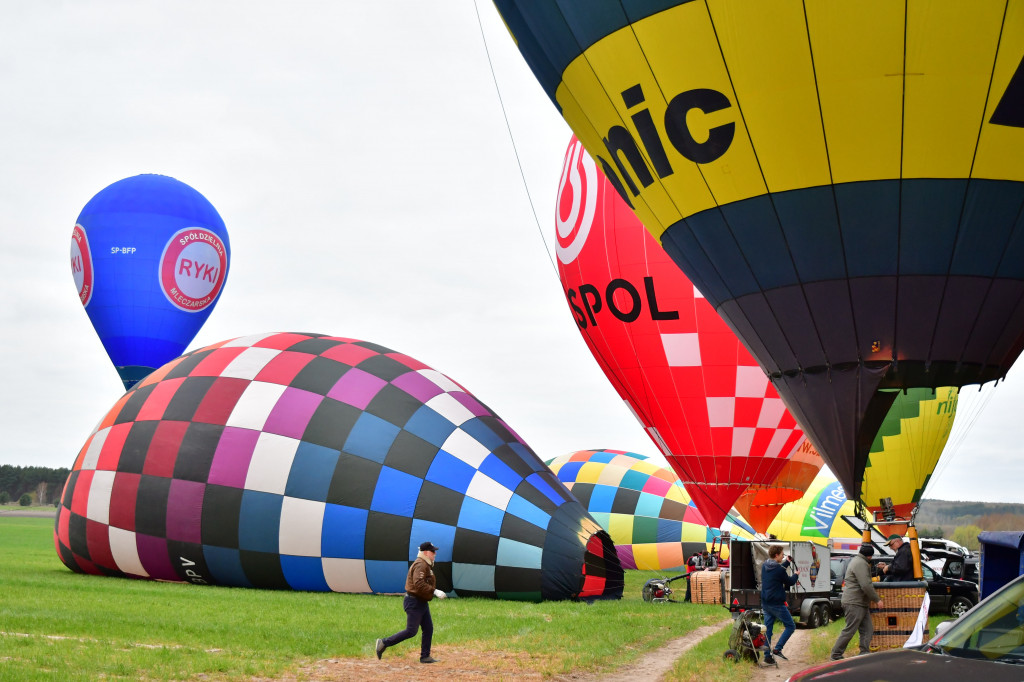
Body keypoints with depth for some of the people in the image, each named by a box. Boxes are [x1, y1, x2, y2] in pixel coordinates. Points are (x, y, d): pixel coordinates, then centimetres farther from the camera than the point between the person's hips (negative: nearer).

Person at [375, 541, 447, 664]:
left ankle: (425, 656, 13)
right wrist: (435, 591, -30)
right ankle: (384, 642, 1)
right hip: (414, 602, -11)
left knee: (428, 629, 8)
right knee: (411, 631, -8)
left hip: (422, 602, 11)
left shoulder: (426, 565, 16)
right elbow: (419, 584, -30)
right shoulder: (420, 565, -18)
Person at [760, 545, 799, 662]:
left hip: (765, 603, 8)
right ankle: (777, 649, -9)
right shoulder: (780, 569, -17)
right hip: (777, 604, -8)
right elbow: (790, 582, -2)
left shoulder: (764, 566, 6)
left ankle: (767, 655, 6)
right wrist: (796, 575, 18)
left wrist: (787, 562, 32)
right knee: (790, 626, 3)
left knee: (767, 629, 10)